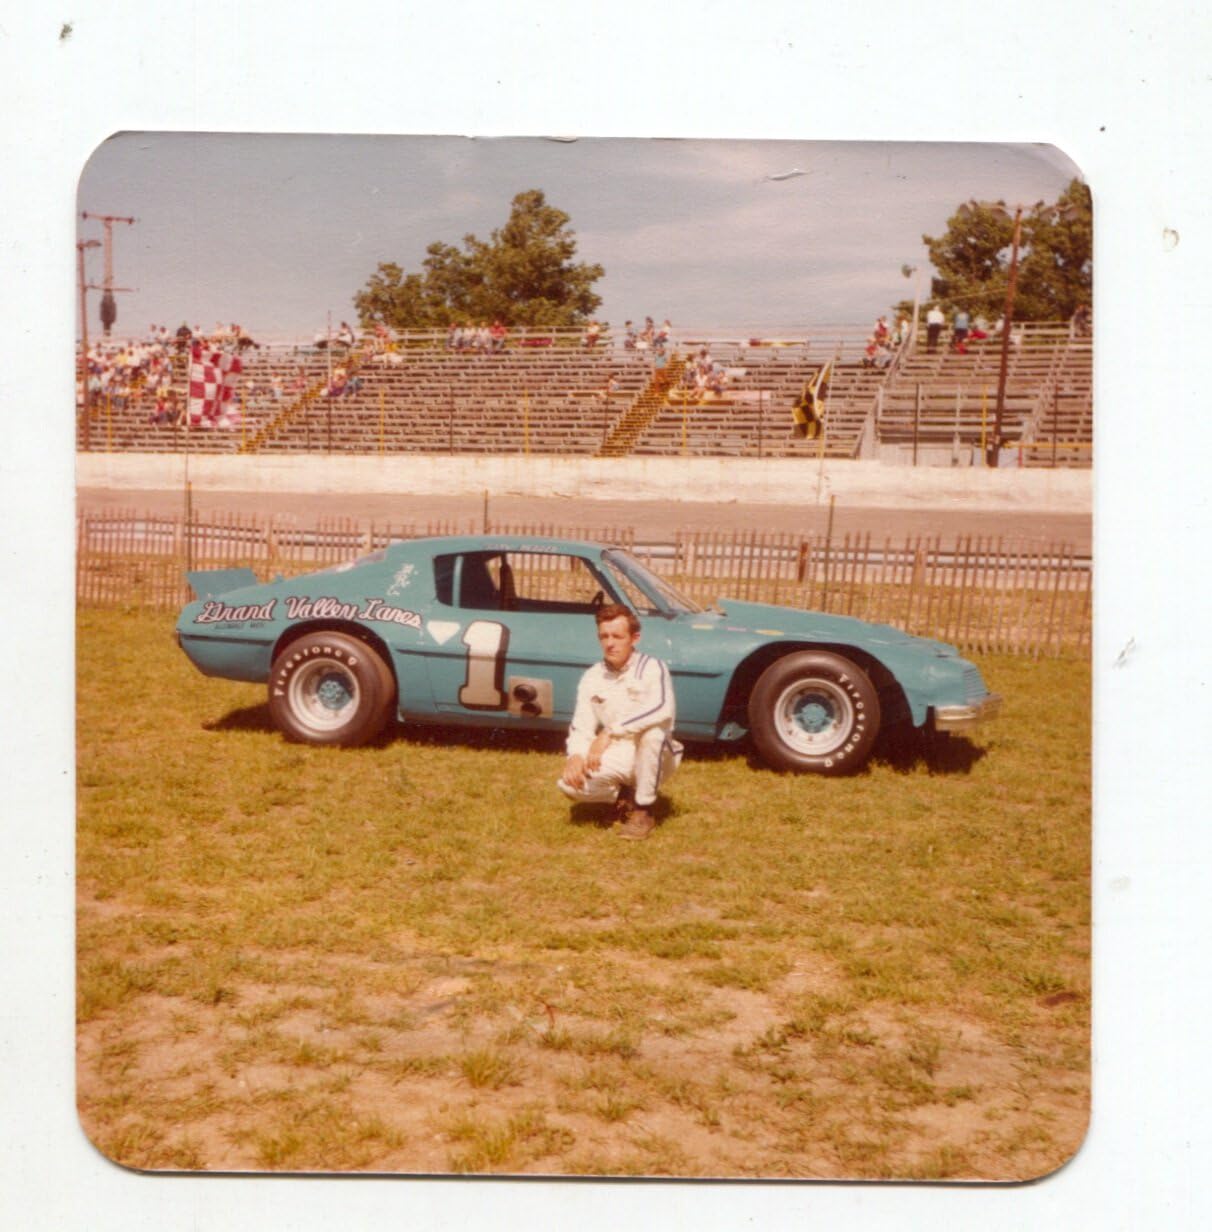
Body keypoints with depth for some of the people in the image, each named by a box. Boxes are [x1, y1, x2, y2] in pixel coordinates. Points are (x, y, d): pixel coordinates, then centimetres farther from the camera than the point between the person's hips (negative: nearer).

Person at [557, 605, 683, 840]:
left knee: (654, 730, -36)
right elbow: (581, 725, 0)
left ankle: (644, 810, -16)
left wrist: (610, 732, -33)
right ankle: (624, 796, 8)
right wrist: (575, 755, -23)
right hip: (616, 758, 3)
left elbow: (662, 710, -30)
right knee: (570, 783, -23)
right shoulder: (592, 677, 4)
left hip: (653, 756, -3)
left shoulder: (652, 668, -10)